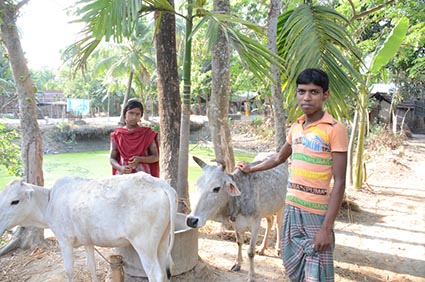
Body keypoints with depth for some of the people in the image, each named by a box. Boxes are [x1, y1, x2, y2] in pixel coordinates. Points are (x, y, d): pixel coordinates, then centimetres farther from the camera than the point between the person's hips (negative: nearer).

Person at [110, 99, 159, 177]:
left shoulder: (147, 133, 2)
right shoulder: (117, 135, 5)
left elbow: (156, 157, 3)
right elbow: (112, 158, 6)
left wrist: (140, 159, -14)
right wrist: (120, 168, -13)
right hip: (123, 174, 1)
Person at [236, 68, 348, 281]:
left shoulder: (335, 129, -12)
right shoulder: (296, 127, 7)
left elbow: (339, 182, -14)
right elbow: (279, 158, 26)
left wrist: (326, 227, -18)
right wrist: (251, 169, 33)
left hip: (317, 213, -6)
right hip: (291, 208, 6)